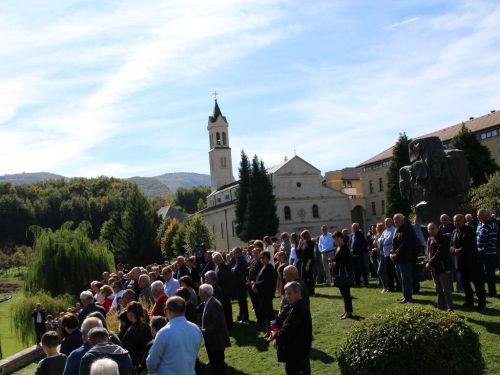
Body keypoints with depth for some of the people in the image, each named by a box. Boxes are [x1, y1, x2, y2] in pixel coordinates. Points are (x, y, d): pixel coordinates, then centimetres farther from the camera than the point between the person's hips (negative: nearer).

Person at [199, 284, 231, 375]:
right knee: (214, 365, 18)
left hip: (217, 342, -10)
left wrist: (204, 331, -21)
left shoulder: (215, 305, -21)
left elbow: (218, 324, -26)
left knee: (219, 367, -1)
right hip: (212, 341, 10)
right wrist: (203, 329, 1)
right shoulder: (208, 304, 9)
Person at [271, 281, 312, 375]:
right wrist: (278, 336, 0)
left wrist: (275, 337, -9)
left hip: (294, 351, -11)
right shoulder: (302, 305, 7)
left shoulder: (297, 310, -27)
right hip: (302, 347, 11)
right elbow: (289, 327, 11)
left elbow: (287, 330, -27)